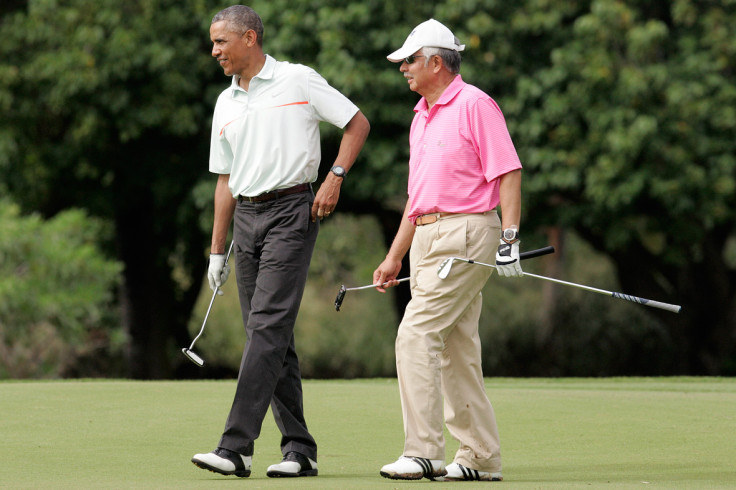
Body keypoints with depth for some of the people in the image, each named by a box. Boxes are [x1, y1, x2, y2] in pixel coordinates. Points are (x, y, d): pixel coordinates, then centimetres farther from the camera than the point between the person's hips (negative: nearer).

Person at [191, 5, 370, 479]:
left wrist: (334, 178, -10)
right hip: (246, 218, 7)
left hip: (291, 212, -7)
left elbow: (357, 122, 2)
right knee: (270, 336, 5)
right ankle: (299, 449, 9)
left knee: (267, 326, -15)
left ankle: (237, 447, -22)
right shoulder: (226, 104, 16)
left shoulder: (297, 80, -2)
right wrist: (217, 250, 16)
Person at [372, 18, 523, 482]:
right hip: (429, 238, 9)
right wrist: (395, 256, 22)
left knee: (416, 334, -16)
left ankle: (424, 451, -17)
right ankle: (480, 457, 11)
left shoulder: (475, 105, -8)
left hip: (466, 235, -9)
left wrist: (510, 238, -21)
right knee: (457, 350, 8)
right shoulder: (422, 116, 19)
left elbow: (509, 174, -13)